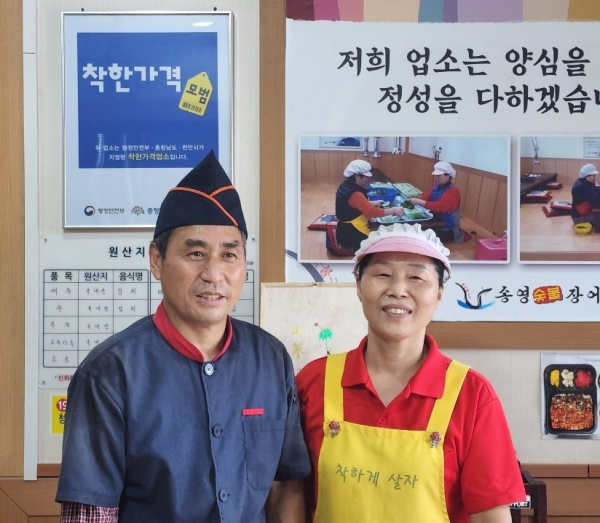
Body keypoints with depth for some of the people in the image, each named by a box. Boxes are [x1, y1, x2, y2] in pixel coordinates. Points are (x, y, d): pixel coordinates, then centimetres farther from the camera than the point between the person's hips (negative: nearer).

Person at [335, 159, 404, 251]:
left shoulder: (346, 186, 5)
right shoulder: (354, 193, -26)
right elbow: (372, 212, -28)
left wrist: (373, 203, 12)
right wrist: (393, 210, -20)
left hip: (347, 231, 10)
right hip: (353, 235, -10)